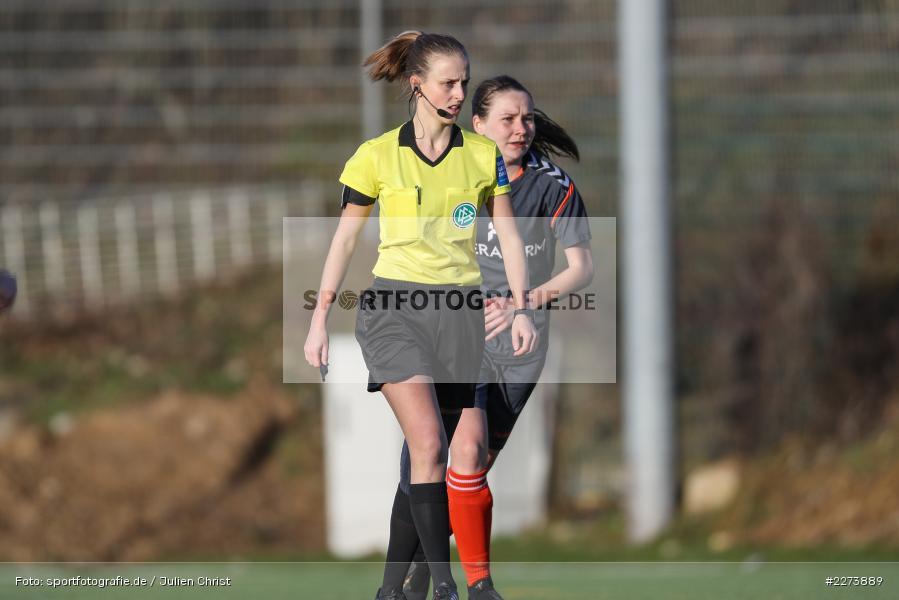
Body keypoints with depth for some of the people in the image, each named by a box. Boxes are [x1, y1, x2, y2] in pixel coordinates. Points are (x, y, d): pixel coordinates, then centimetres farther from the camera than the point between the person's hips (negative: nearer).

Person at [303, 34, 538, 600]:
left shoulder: (483, 155, 7)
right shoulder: (377, 156, 0)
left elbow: (509, 235, 10)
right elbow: (344, 239, 7)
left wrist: (522, 309, 0)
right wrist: (320, 319, 5)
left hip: (460, 311, 3)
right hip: (394, 308, -3)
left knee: (426, 457, 3)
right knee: (428, 445, -19)